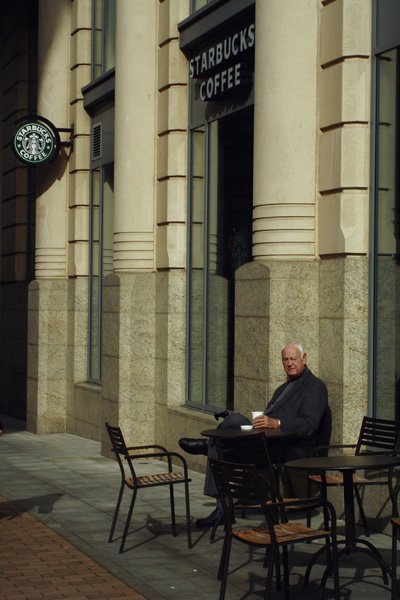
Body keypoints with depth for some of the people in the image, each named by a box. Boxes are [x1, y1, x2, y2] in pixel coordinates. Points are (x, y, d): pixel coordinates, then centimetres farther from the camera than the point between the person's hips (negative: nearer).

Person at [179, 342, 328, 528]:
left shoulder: (315, 386, 1)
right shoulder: (284, 387, 31)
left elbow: (309, 425, -14)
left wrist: (276, 423, -27)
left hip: (288, 450, -9)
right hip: (266, 445, 9)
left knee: (234, 420, -25)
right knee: (219, 448, -11)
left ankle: (207, 444, 5)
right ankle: (222, 508, -13)